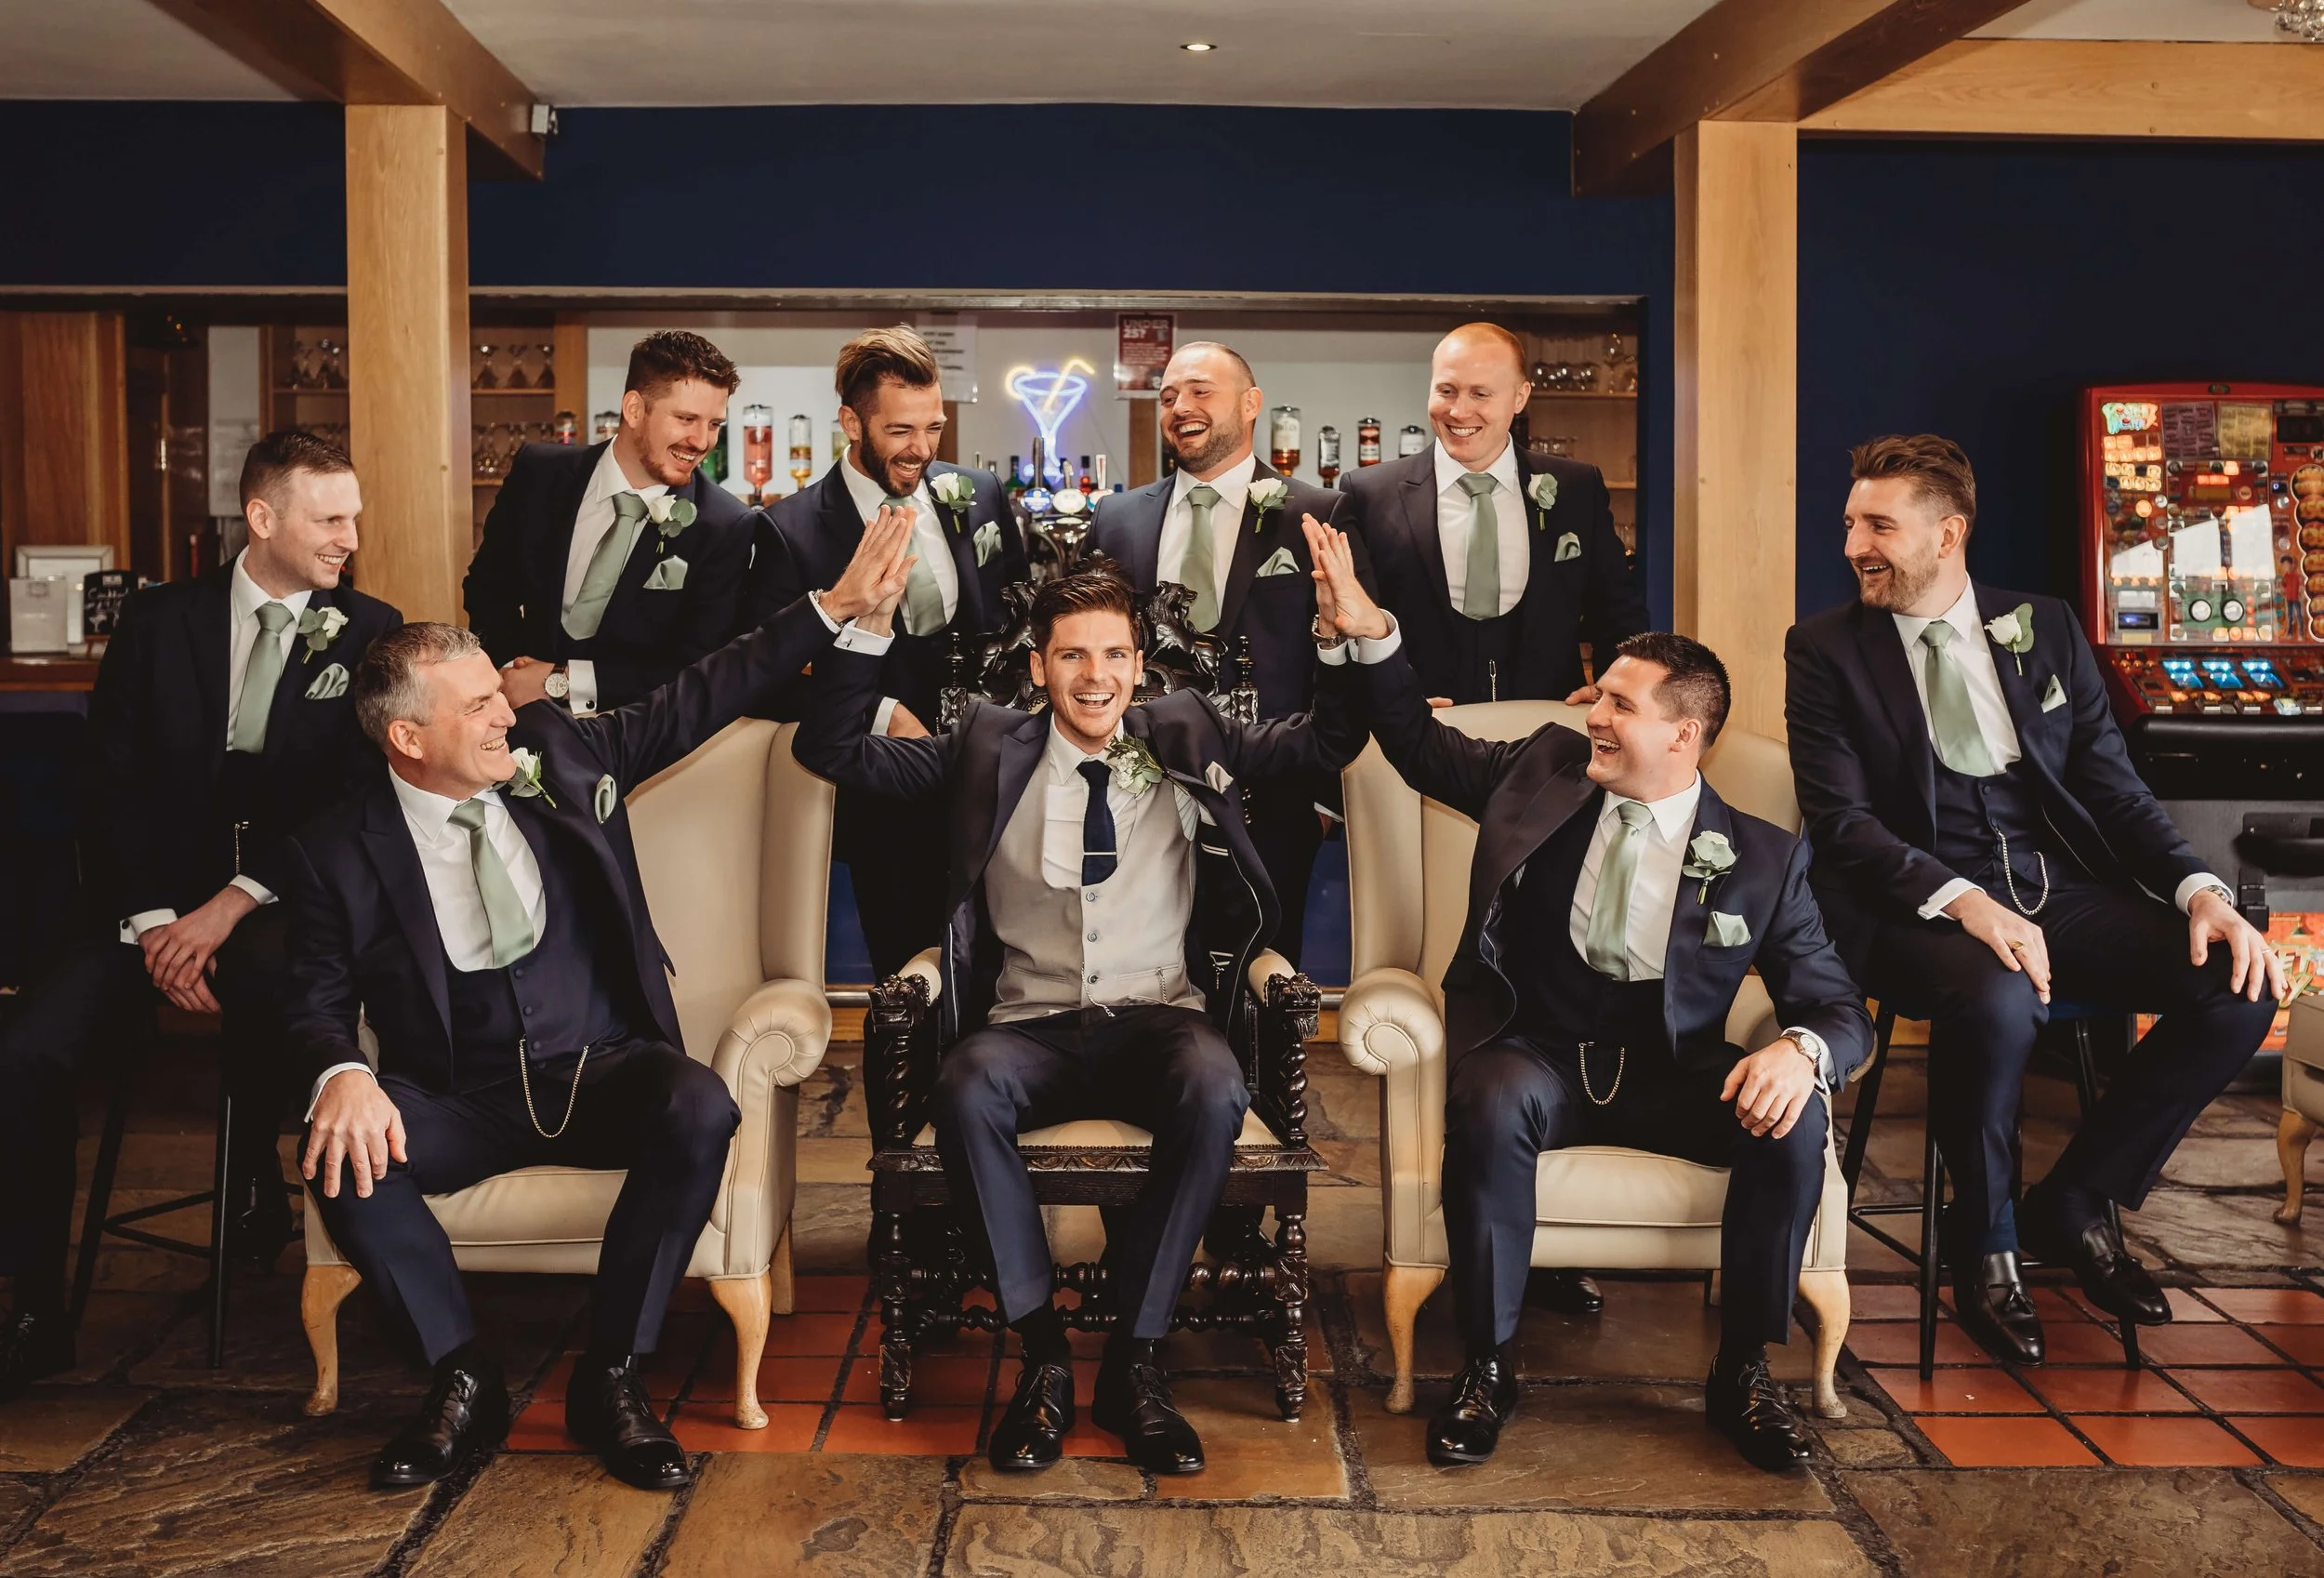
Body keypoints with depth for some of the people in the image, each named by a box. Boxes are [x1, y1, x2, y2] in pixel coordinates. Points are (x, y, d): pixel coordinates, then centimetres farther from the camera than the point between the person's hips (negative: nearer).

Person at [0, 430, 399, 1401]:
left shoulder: (369, 634, 4)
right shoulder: (158, 621, 8)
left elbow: (356, 800, -4)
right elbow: (113, 787, 4)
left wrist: (233, 904, -14)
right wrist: (153, 920, -11)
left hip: (281, 903, -2)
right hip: (153, 894, 2)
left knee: (271, 982, -36)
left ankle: (253, 1178, -5)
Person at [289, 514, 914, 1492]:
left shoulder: (557, 752, 1)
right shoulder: (339, 851, -4)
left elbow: (698, 700, 5)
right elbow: (318, 1000, -1)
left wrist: (835, 606, 1)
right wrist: (342, 1074, -27)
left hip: (604, 1071, 1)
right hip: (459, 1100, -1)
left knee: (700, 1111, -31)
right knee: (341, 1152, -29)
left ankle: (609, 1380, -14)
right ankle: (465, 1381, -7)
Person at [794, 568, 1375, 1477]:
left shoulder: (1189, 743, 13)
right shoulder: (988, 754, 11)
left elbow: (1331, 741, 9)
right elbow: (833, 751, 6)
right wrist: (869, 626, -7)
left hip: (1158, 1018, 0)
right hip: (1032, 1026, 0)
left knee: (1215, 1091, -34)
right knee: (965, 1090, -34)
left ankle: (1135, 1361, -19)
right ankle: (1043, 1357, -19)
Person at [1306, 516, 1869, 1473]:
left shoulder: (1762, 859, 1)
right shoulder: (1544, 770, 6)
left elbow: (1838, 1007, 1)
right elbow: (1421, 746, 17)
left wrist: (1800, 1049, -25)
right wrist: (1370, 632, 3)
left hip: (1671, 1071, 1)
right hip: (1534, 1054, 0)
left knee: (1794, 1117, -28)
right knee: (1494, 1103, -35)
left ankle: (1743, 1373, -7)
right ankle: (1487, 1368, -17)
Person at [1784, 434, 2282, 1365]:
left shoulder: (2044, 628, 12)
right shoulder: (1826, 649, 1)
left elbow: (2114, 788, 10)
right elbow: (1843, 825, -8)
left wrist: (2201, 889, -8)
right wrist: (1965, 903, -24)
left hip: (2062, 888, 4)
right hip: (1919, 903, -4)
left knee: (2239, 986, -18)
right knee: (1997, 1002, -37)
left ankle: (2075, 1204, 4)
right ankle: (1984, 1244, -6)